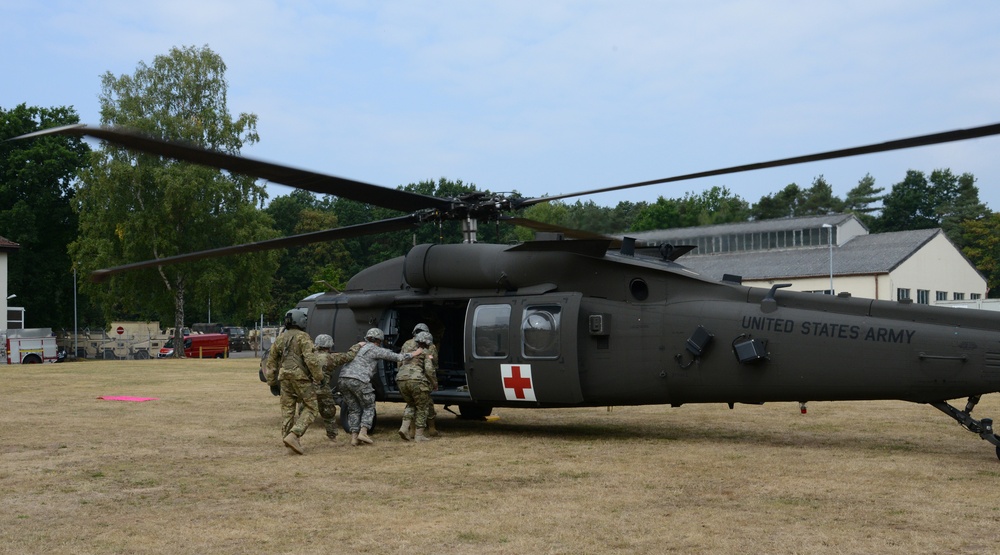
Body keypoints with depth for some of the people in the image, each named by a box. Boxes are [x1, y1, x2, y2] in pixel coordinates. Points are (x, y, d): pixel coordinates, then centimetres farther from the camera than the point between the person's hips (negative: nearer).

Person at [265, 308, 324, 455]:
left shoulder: (280, 338, 14)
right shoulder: (303, 337, -8)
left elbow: (271, 359, 21)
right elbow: (311, 359, -18)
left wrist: (270, 377, 30)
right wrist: (319, 377, -12)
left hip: (285, 377, 7)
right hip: (301, 377, -7)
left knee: (287, 408, 15)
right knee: (311, 408, -2)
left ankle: (287, 437, 16)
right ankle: (293, 435, -16)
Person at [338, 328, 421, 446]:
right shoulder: (375, 349, 7)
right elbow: (396, 357, 8)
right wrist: (414, 353, 19)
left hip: (343, 379, 6)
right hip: (359, 381, -6)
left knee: (354, 409, 15)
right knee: (369, 407, 10)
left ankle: (354, 437, 6)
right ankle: (363, 432, -5)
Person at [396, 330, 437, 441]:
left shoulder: (407, 345, 17)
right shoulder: (426, 352, 3)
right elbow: (429, 370, -8)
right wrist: (435, 384, 5)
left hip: (401, 379, 5)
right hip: (417, 380, -5)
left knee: (411, 404, 24)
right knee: (422, 407, 10)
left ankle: (404, 427, 5)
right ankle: (419, 435, 7)